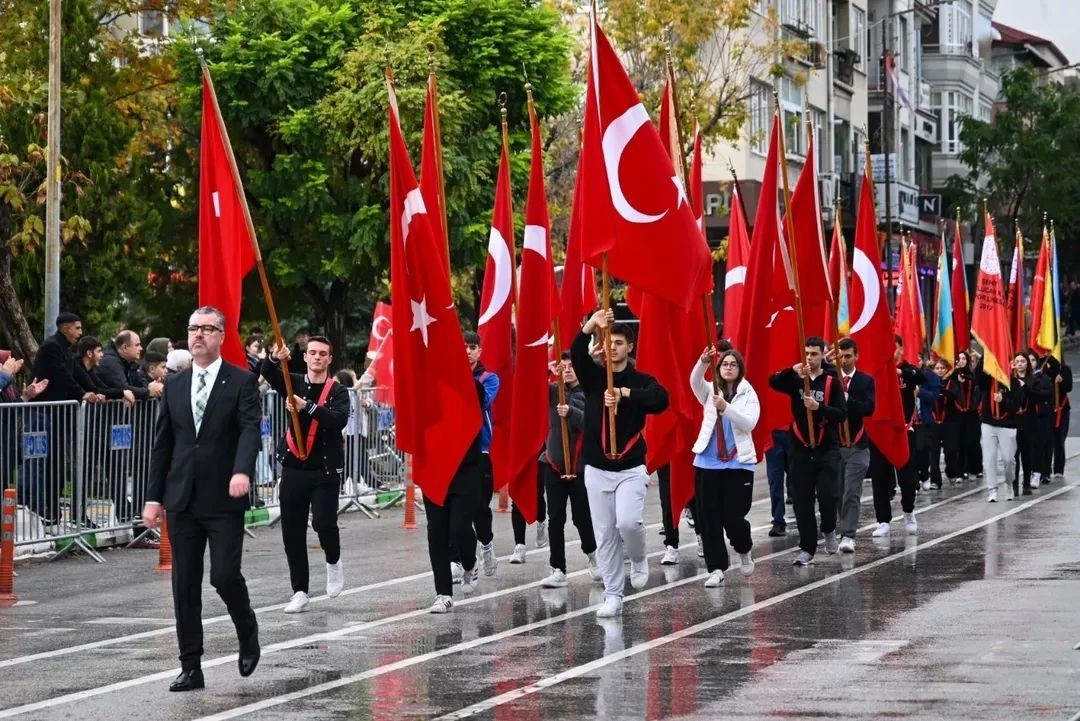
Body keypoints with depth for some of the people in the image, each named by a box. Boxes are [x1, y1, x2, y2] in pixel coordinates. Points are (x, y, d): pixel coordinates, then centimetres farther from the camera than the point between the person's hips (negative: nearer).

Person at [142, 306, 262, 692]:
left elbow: (251, 429, -15)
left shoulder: (242, 382, -2)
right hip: (182, 500, 4)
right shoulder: (174, 386, 12)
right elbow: (162, 444, 13)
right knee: (185, 587, 4)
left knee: (224, 575, -10)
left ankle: (247, 631, 20)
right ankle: (191, 667, 10)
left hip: (224, 500, -4)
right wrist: (154, 497, 8)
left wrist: (243, 471, -33)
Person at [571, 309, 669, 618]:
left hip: (631, 469, -2)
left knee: (628, 522, -21)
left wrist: (625, 392, -33)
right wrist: (590, 327, -37)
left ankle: (638, 559, 12)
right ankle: (613, 596, 11)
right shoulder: (593, 377, 2)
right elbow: (577, 354, -19)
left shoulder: (641, 380, -2)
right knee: (605, 535, 3)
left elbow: (661, 400, -23)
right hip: (597, 470, 2)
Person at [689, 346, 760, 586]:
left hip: (739, 463, -2)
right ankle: (716, 568, 7)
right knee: (709, 519, 0)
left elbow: (749, 423, -11)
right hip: (708, 463, 2)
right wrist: (703, 362, -34)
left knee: (733, 517, -4)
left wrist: (726, 407, -26)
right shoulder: (710, 391, 8)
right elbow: (695, 380, -14)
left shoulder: (749, 394, 4)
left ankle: (744, 550, 27)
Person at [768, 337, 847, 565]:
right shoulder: (795, 380, 5)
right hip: (800, 450, 2)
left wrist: (819, 407, -21)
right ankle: (807, 549, 10)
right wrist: (792, 370, -29)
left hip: (826, 450, -2)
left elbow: (842, 414, -6)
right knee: (802, 501, 2)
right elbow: (773, 382, -13)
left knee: (828, 494, -12)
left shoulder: (832, 383, 1)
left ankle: (829, 531, 18)